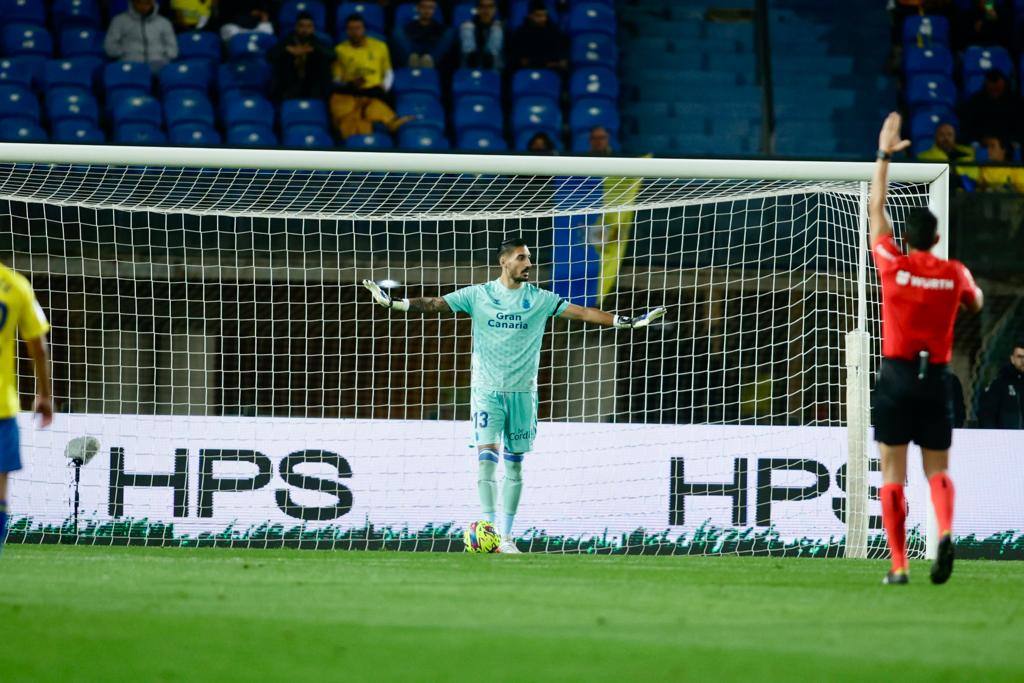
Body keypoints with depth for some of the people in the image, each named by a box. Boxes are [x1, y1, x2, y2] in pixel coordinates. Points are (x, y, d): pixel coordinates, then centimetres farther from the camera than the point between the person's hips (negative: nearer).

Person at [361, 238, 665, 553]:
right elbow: (435, 304, -2)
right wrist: (392, 302, -13)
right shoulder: (478, 295, 0)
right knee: (487, 457, -14)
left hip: (522, 393, 2)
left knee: (514, 465, 4)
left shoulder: (540, 299, 3)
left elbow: (581, 312, 0)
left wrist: (626, 322, -7)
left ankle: (506, 536, 11)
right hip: (487, 391, -2)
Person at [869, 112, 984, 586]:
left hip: (896, 376, -2)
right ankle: (945, 531, -19)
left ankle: (899, 564, -5)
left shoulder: (893, 266, -6)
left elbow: (875, 209, 6)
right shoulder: (955, 273, -1)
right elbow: (976, 303, 22)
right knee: (937, 469, 11)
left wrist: (884, 155, 12)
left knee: (893, 472, 2)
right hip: (936, 378, 2)